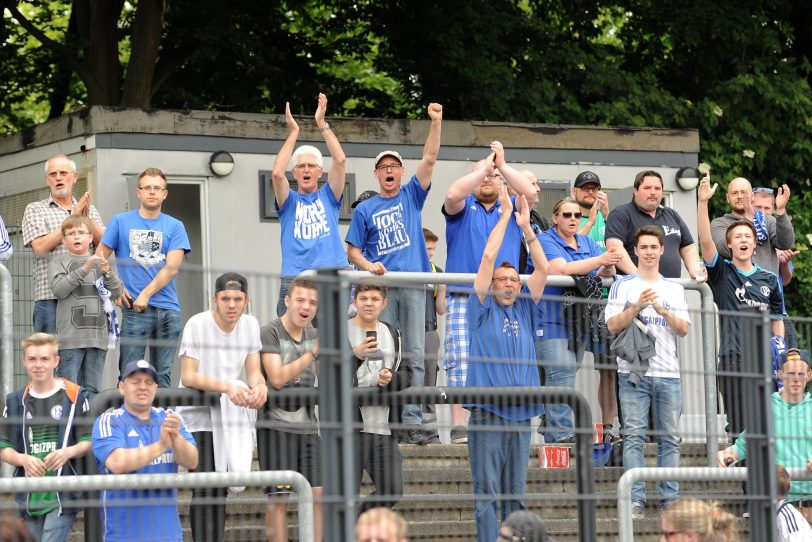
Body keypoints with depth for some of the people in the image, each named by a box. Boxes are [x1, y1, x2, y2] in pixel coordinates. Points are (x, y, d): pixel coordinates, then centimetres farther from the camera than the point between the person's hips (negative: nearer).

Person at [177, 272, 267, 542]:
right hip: (199, 415, -5)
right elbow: (188, 377, -19)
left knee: (221, 489, 10)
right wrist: (226, 386, -33)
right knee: (205, 488, -16)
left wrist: (260, 387, -22)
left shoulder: (250, 324, 2)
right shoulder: (198, 325, -15)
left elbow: (254, 372, 3)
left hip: (231, 415, 5)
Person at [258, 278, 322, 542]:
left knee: (317, 495, 0)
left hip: (307, 426, 6)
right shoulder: (269, 333, -6)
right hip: (276, 424, -6)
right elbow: (277, 377, -18)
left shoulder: (314, 335, 12)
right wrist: (313, 353, -23)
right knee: (278, 498, -5)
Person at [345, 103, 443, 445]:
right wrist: (368, 266, -11)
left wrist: (436, 122, -7)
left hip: (413, 284, 1)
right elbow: (353, 250, 10)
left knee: (414, 354, -3)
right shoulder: (365, 209, 11)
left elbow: (429, 159, 4)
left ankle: (412, 421, -4)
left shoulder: (411, 196, 13)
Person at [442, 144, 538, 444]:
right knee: (460, 360, -9)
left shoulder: (511, 208, 15)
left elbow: (531, 192, -4)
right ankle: (458, 425, -11)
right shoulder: (463, 206, 10)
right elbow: (453, 194, -13)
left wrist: (502, 165, -10)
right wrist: (482, 167, -11)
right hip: (463, 297, -2)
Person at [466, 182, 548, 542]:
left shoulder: (524, 310, 14)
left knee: (516, 494, 8)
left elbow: (542, 269, 7)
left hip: (521, 413, 4)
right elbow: (488, 256, -4)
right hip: (488, 410, -4)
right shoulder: (483, 309, 3)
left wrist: (526, 228, -2)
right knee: (486, 492, -4)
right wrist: (505, 214, -1)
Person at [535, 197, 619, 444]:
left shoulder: (587, 243, 16)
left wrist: (608, 268, -17)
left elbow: (604, 274, 9)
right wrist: (600, 260, -23)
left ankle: (552, 434, 13)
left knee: (567, 375, 8)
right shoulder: (545, 241, -5)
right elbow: (562, 269, -20)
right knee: (562, 373, -17)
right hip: (551, 319, -7)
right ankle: (562, 433, -20)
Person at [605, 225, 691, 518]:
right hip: (634, 372, -3)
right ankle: (636, 500, -10)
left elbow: (684, 329, 8)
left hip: (668, 373, 3)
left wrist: (664, 312, -9)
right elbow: (613, 325, -3)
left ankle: (671, 499, 4)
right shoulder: (623, 285, 7)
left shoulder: (674, 289, 16)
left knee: (670, 438, 2)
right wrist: (637, 306, -16)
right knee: (634, 436, -8)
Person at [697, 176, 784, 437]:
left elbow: (777, 320, 17)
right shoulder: (722, 273, 5)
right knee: (739, 425, -4)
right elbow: (705, 240, -10)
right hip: (733, 359, -3)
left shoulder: (769, 280, 13)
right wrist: (703, 202, -20)